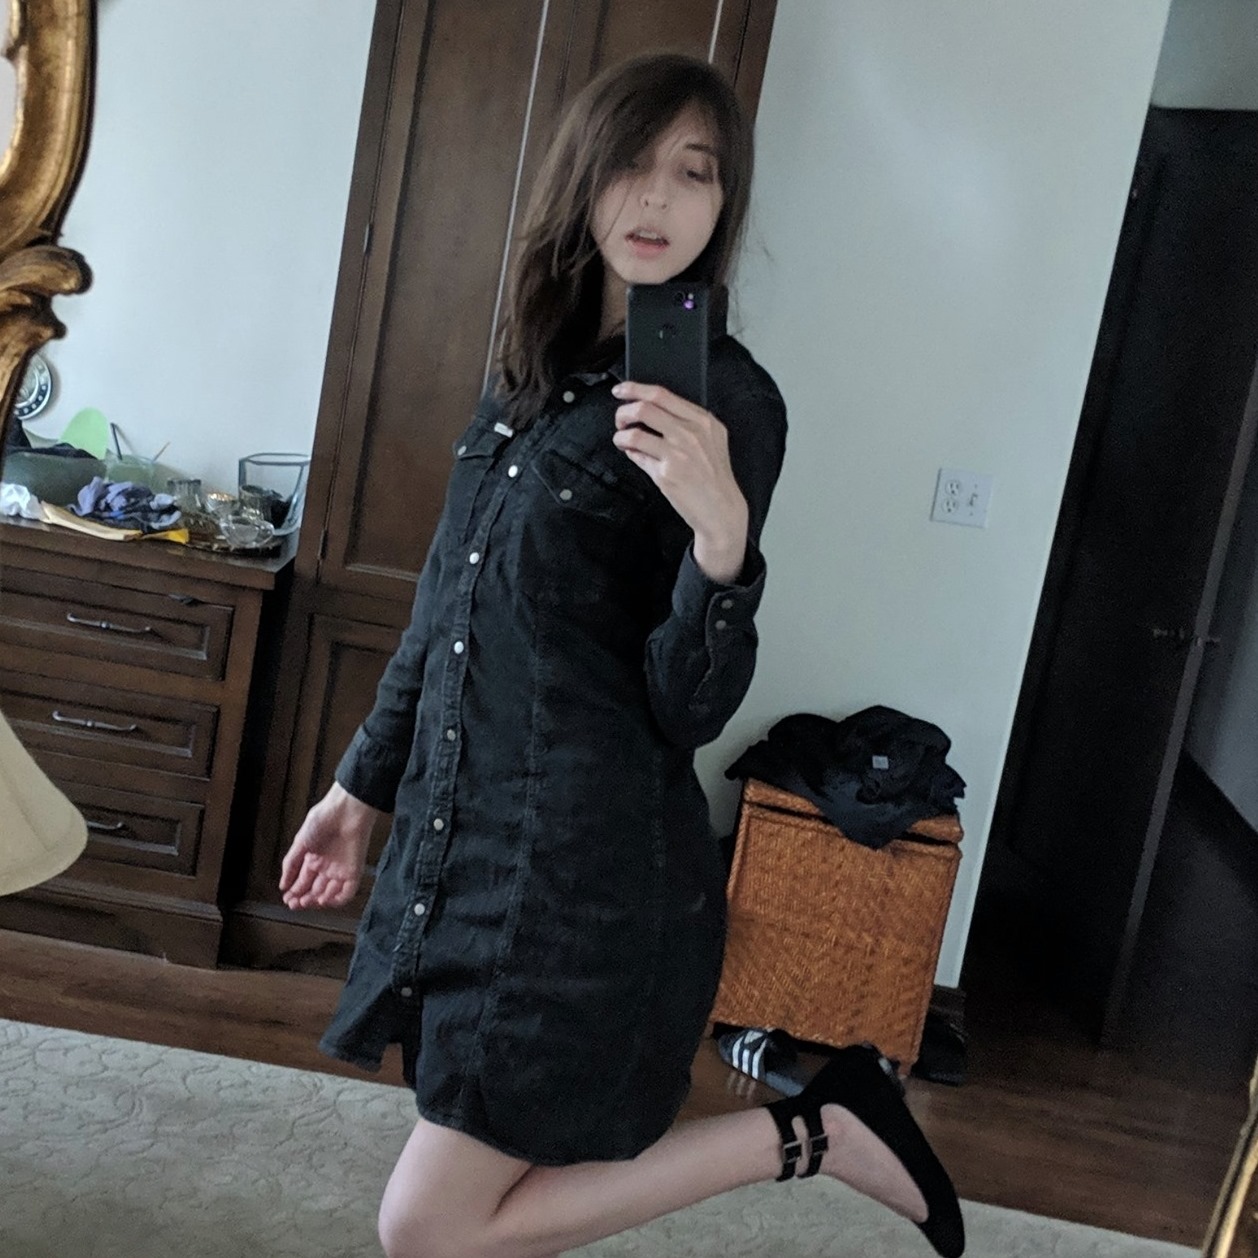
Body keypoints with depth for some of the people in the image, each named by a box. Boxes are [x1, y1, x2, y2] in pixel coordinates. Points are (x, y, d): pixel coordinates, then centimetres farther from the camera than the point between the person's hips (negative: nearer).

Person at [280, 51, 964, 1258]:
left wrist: (722, 533, -33)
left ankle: (810, 1131, 9)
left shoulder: (726, 400, -12)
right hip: (462, 830, 7)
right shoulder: (535, 367, 8)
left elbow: (689, 707, -15)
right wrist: (363, 784, 20)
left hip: (588, 867, -7)